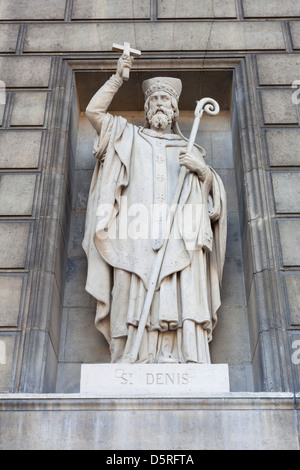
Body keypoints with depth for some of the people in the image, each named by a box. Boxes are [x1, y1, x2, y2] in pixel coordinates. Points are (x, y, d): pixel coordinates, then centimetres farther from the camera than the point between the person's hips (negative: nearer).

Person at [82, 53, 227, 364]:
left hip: (180, 237, 1)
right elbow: (94, 111, 20)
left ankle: (186, 359, -20)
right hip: (137, 235, 0)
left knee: (182, 298, -16)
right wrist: (118, 78, 17)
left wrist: (201, 169, 1)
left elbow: (214, 189, 21)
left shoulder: (189, 147, 28)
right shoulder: (129, 137, 28)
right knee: (135, 299, -14)